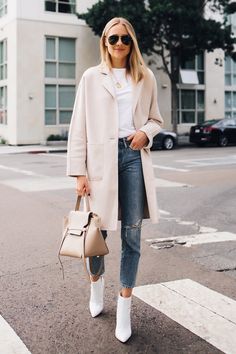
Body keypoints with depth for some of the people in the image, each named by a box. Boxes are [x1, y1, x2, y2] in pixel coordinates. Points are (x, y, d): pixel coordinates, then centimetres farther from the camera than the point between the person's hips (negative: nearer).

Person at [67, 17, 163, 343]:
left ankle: (124, 307, 12)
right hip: (102, 158, -1)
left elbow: (156, 119, 19)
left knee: (132, 234, 1)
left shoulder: (146, 78, 11)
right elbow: (79, 126, 1)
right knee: (98, 229, 6)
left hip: (134, 157, 1)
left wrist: (146, 132, -6)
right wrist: (79, 172, -5)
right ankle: (96, 281, 37)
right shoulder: (91, 77, 5)